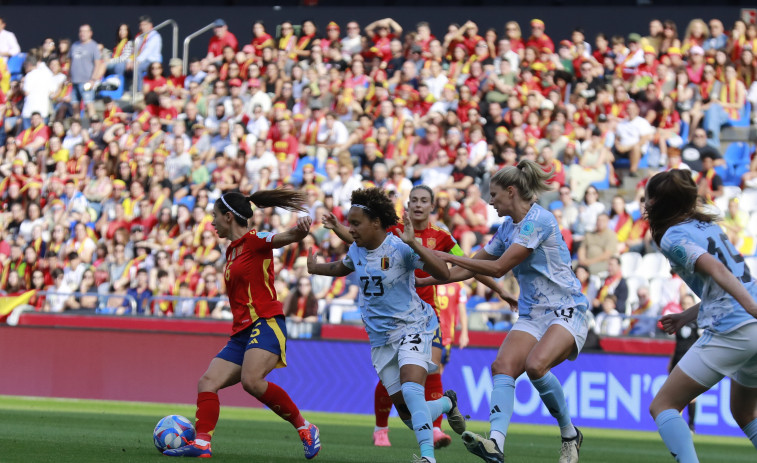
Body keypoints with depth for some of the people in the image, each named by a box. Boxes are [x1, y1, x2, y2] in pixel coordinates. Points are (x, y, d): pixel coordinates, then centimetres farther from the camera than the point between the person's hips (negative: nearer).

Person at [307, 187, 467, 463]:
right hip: (380, 337, 7)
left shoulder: (400, 248, -17)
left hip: (412, 327, -7)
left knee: (411, 391, -31)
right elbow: (344, 267, 29)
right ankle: (447, 403, 36)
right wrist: (315, 268, 18)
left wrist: (413, 243, -35)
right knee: (407, 414, 4)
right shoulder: (356, 250, 4)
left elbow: (442, 274, -28)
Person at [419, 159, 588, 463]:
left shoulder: (538, 220, -14)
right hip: (532, 314, 8)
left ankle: (570, 434, -10)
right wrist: (424, 281, 20)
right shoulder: (508, 227, 14)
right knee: (503, 366, -18)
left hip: (567, 312, -8)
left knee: (535, 365, -32)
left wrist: (449, 257, -9)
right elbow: (471, 267, 23)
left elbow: (498, 268, -17)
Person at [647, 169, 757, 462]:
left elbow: (715, 268, -18)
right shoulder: (709, 226, 21)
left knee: (662, 406, 1)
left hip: (731, 331, -8)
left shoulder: (671, 237, -3)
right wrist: (686, 316, 30)